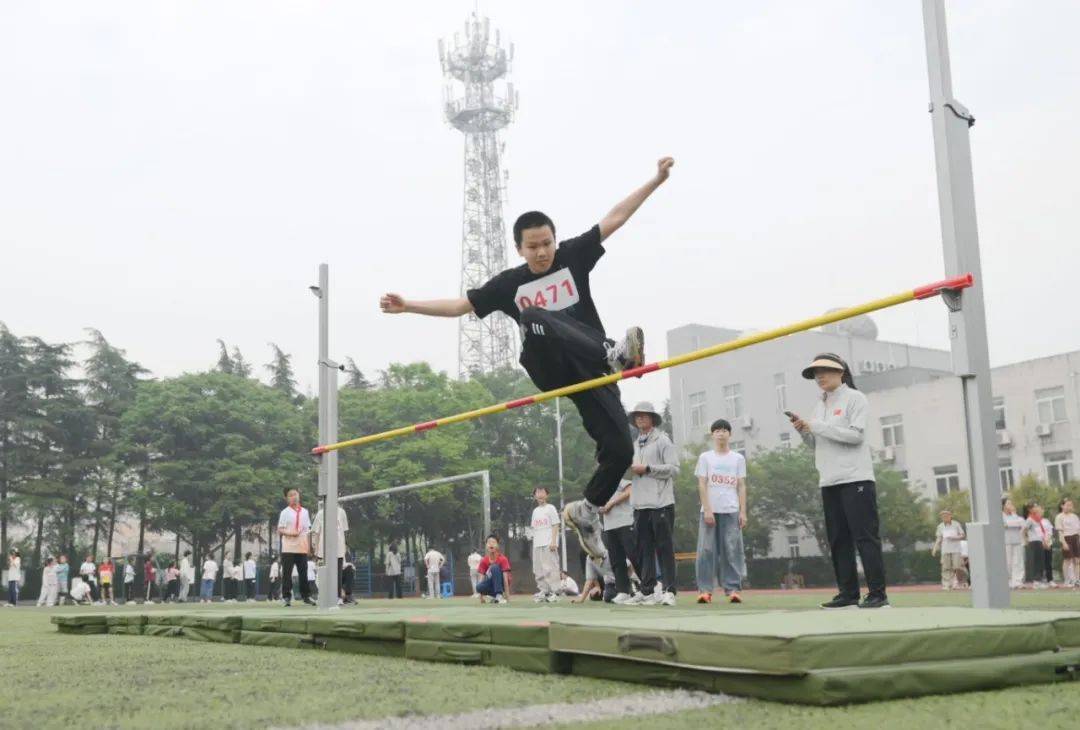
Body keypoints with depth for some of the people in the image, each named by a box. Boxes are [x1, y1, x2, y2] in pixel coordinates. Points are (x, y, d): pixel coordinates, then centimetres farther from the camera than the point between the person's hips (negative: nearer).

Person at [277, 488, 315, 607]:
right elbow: (279, 530, 0)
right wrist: (290, 533, -17)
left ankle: (306, 596, 11)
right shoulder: (285, 512, 2)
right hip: (288, 548, -3)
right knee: (287, 573, -3)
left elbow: (308, 530, 14)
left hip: (302, 548, 3)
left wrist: (309, 546, 8)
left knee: (303, 573, 5)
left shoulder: (304, 512, 12)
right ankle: (287, 597, 2)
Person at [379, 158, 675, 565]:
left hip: (589, 370, 2)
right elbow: (460, 305, 11)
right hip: (550, 370, -1)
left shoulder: (574, 256, 8)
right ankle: (614, 354, -44)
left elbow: (614, 219, 5)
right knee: (534, 318, -34)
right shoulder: (509, 284, 7)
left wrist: (656, 181, 2)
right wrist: (408, 306, 3)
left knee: (620, 451, -9)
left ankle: (585, 511, 18)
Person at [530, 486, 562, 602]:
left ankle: (554, 592, -10)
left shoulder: (550, 508, 1)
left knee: (551, 568, -11)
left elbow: (555, 526, -4)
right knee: (538, 570, 5)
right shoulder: (535, 511, 19)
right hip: (537, 544, 7)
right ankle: (543, 591, 10)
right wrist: (534, 543, 11)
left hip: (549, 544, -7)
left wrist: (553, 541, -14)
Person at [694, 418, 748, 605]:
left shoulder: (738, 458, 12)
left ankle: (733, 589, -2)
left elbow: (741, 487, 9)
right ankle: (705, 590, -2)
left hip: (731, 511, 1)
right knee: (706, 550, -5)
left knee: (733, 551, -4)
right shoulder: (705, 457, 8)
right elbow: (702, 485, 2)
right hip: (710, 511, -1)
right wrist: (707, 510, -8)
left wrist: (743, 512, 0)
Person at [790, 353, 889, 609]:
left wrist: (816, 426, -14)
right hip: (829, 482, 7)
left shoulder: (855, 398, -1)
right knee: (838, 540, 5)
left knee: (865, 536, -7)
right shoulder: (819, 405, 18)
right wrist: (803, 430, -1)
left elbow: (856, 435, -13)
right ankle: (848, 594, 9)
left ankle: (878, 594, -5)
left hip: (855, 479, -7)